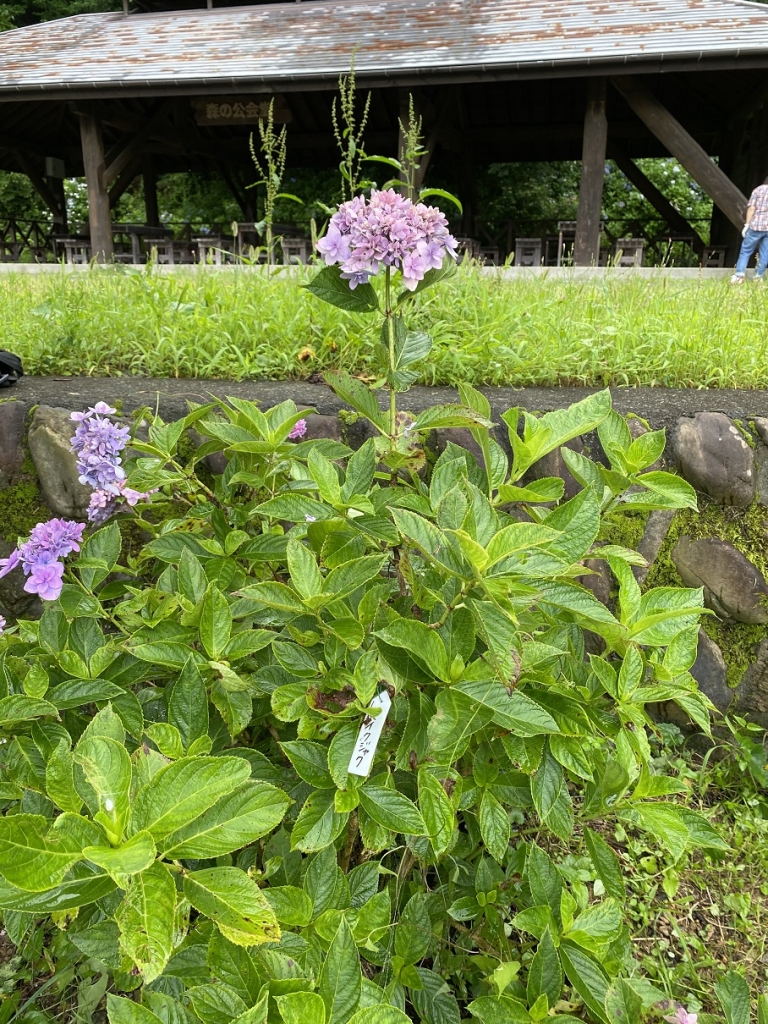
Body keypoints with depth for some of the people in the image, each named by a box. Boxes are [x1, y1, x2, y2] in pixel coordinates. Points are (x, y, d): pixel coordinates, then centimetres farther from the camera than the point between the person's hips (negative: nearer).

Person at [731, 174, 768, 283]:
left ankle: (739, 275, -11)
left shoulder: (759, 189, 7)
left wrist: (747, 224, -1)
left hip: (756, 225, -1)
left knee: (746, 251, 3)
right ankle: (757, 278, 4)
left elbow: (751, 208, -2)